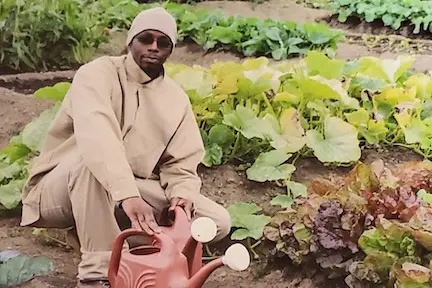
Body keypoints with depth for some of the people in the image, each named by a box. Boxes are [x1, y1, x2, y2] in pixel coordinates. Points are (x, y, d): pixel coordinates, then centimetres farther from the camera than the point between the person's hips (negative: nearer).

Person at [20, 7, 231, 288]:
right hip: (60, 190, -4)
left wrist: (182, 196, -22)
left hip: (129, 193, 5)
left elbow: (181, 164, 2)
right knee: (90, 155, -40)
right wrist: (127, 194, -47)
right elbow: (96, 136, -33)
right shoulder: (98, 74, -14)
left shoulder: (176, 99, 4)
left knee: (218, 221, -10)